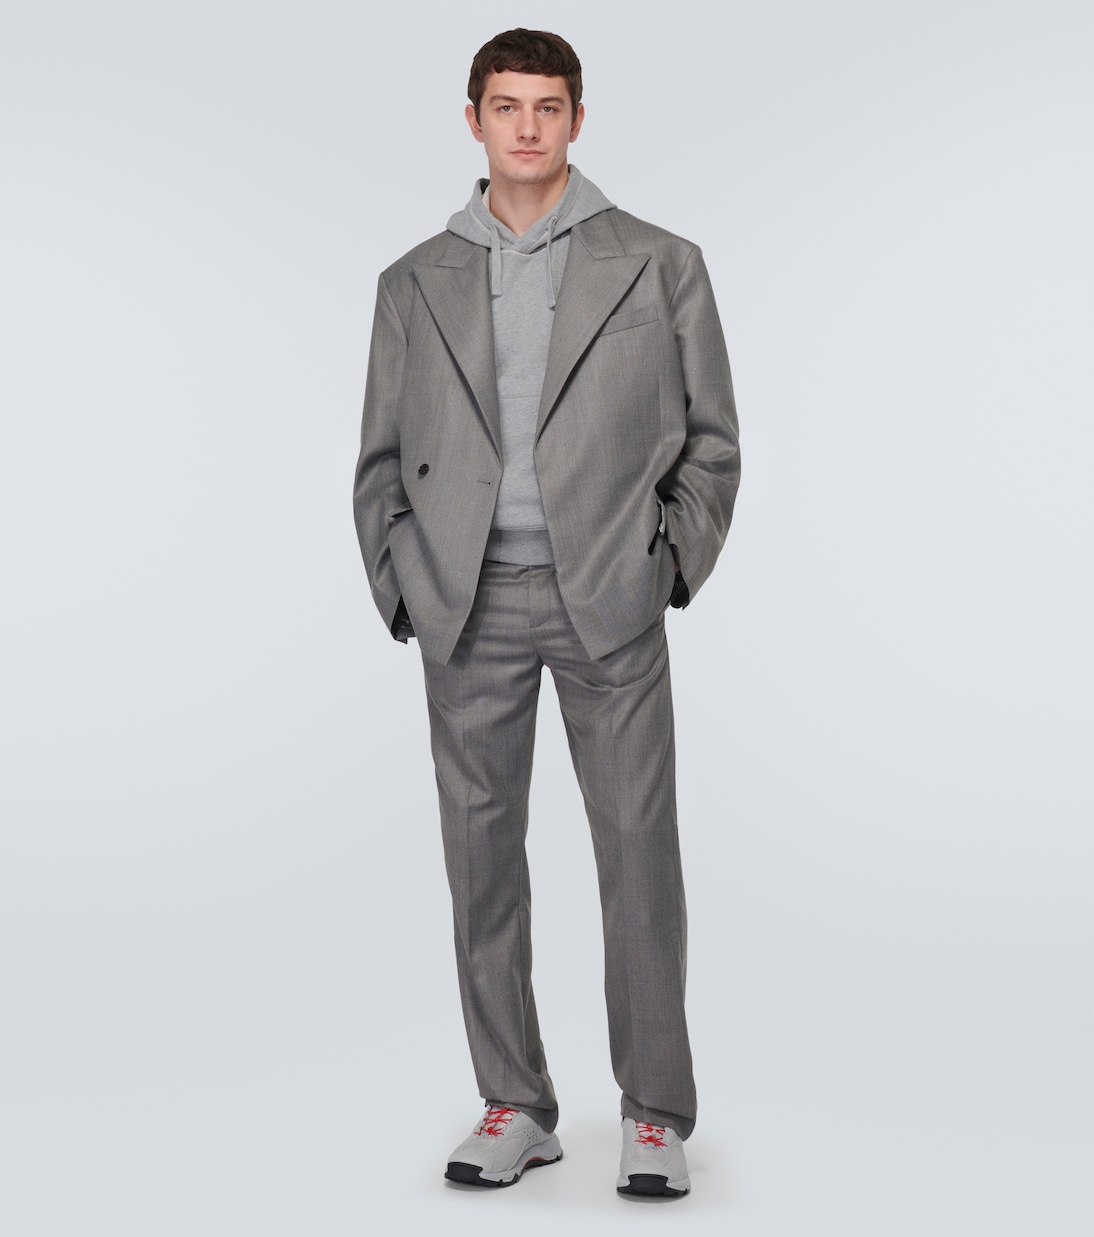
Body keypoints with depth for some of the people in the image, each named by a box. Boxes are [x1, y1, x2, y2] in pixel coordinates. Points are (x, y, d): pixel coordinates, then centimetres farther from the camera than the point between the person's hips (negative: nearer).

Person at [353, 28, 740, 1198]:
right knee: (482, 854, 4)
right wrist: (403, 591, 2)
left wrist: (669, 567, -3)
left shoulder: (659, 265, 6)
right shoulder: (416, 282, 12)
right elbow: (381, 461, 13)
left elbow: (710, 440, 7)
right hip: (469, 611, 2)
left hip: (607, 604, -2)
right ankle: (515, 1107, 16)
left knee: (639, 848, -1)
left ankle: (654, 1113, 10)